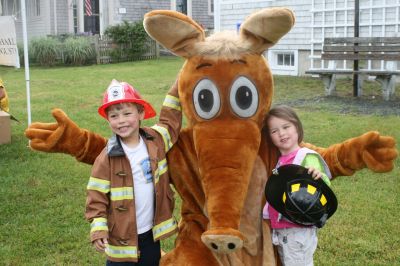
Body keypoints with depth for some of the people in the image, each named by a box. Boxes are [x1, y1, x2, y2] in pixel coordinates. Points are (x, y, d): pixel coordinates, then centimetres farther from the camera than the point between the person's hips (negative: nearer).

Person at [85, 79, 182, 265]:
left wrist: (181, 83, 6)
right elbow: (96, 197, -10)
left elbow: (170, 119, 11)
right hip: (121, 237, -4)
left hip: (152, 234, 4)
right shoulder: (106, 158, -13)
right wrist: (98, 230, -18)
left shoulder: (155, 140, -3)